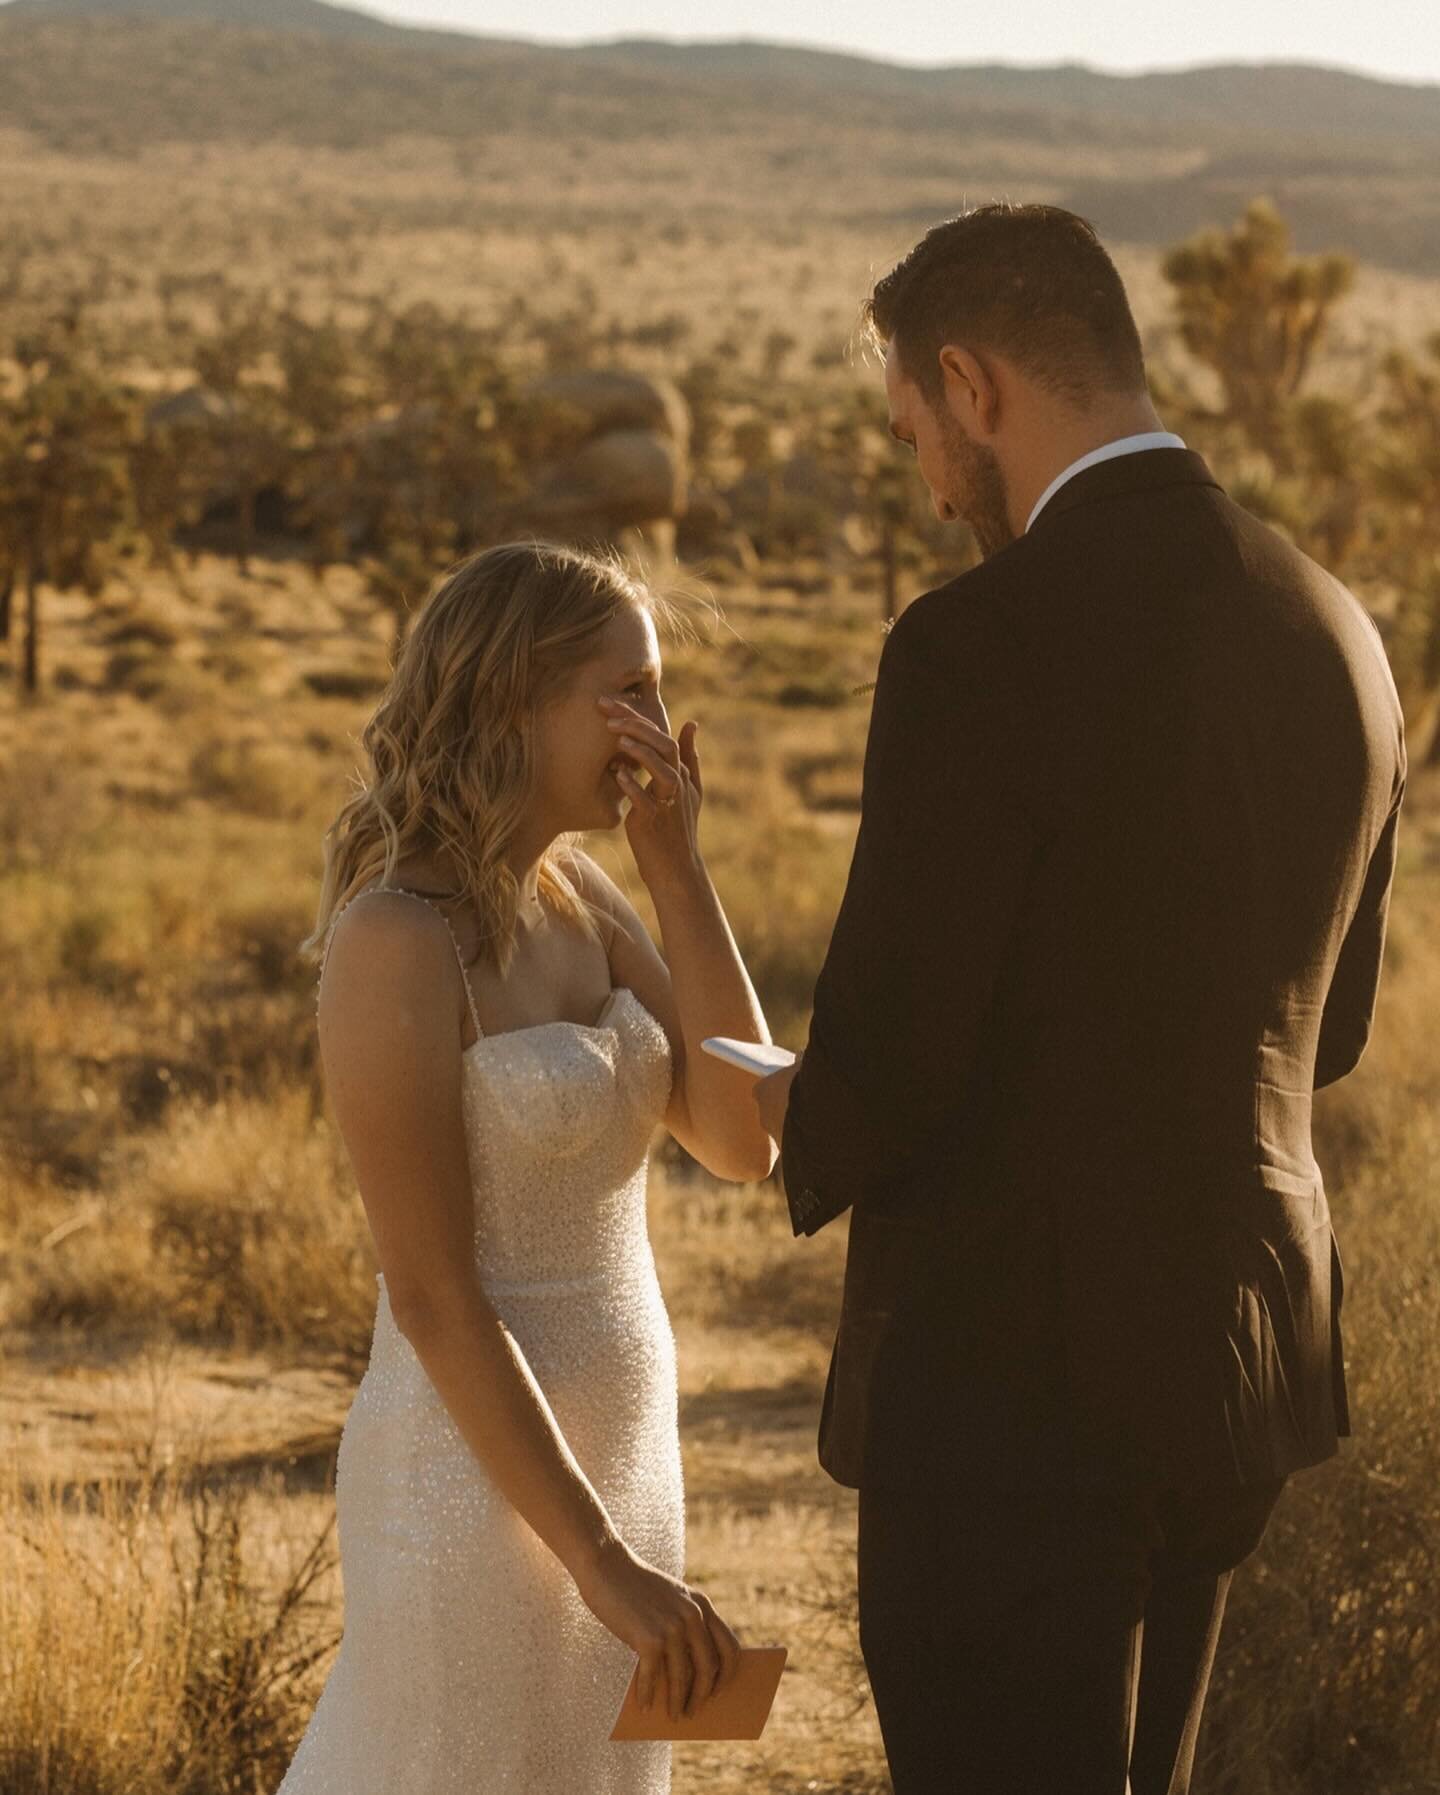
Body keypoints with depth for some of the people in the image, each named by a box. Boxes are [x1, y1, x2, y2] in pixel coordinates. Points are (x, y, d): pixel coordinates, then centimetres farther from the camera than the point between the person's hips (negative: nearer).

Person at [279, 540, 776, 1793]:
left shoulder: (575, 894, 6)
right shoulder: (393, 943, -18)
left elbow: (742, 1139, -2)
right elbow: (433, 1297, -20)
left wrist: (675, 861, -7)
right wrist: (606, 1565, -20)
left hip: (609, 1452, 8)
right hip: (482, 1481, -8)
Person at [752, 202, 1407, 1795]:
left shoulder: (983, 644, -19)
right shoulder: (1330, 631, 5)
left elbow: (884, 1063, -17)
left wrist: (803, 1126, 6)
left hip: (1014, 1379, -8)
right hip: (1233, 1356, 8)